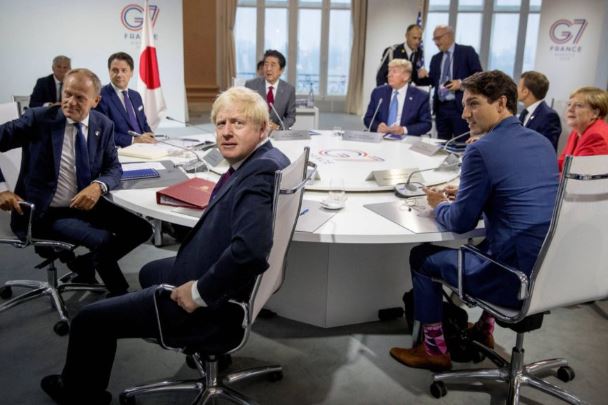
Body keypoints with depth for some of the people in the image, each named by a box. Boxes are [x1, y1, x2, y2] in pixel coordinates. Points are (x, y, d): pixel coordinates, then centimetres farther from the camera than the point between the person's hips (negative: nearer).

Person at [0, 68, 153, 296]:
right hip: (45, 212, -5)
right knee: (103, 240, -27)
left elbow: (113, 167, 4)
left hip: (86, 205, 5)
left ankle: (85, 263, 15)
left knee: (141, 229, -6)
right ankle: (121, 295, 0)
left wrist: (99, 186, -20)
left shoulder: (103, 125, 1)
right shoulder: (38, 118, -11)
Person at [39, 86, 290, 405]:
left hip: (215, 305, -10)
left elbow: (249, 250, -42)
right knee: (150, 272, 37)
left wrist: (200, 294, -27)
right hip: (226, 280, 10)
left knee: (89, 320, 4)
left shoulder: (260, 173, -28)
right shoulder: (264, 160, 3)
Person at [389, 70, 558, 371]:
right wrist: (463, 196, 18)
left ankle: (435, 349, 25)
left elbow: (461, 223, -11)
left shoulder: (481, 149, -16)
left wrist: (440, 205, 10)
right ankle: (483, 330, 42)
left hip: (515, 281, -8)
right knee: (478, 247, 34)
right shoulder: (543, 143, 8)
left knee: (421, 256, 11)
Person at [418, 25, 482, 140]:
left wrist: (461, 83, -18)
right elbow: (432, 81, 15)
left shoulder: (467, 51, 0)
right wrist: (424, 76, -6)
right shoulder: (436, 58, 16)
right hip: (441, 107, 6)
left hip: (460, 106, -5)